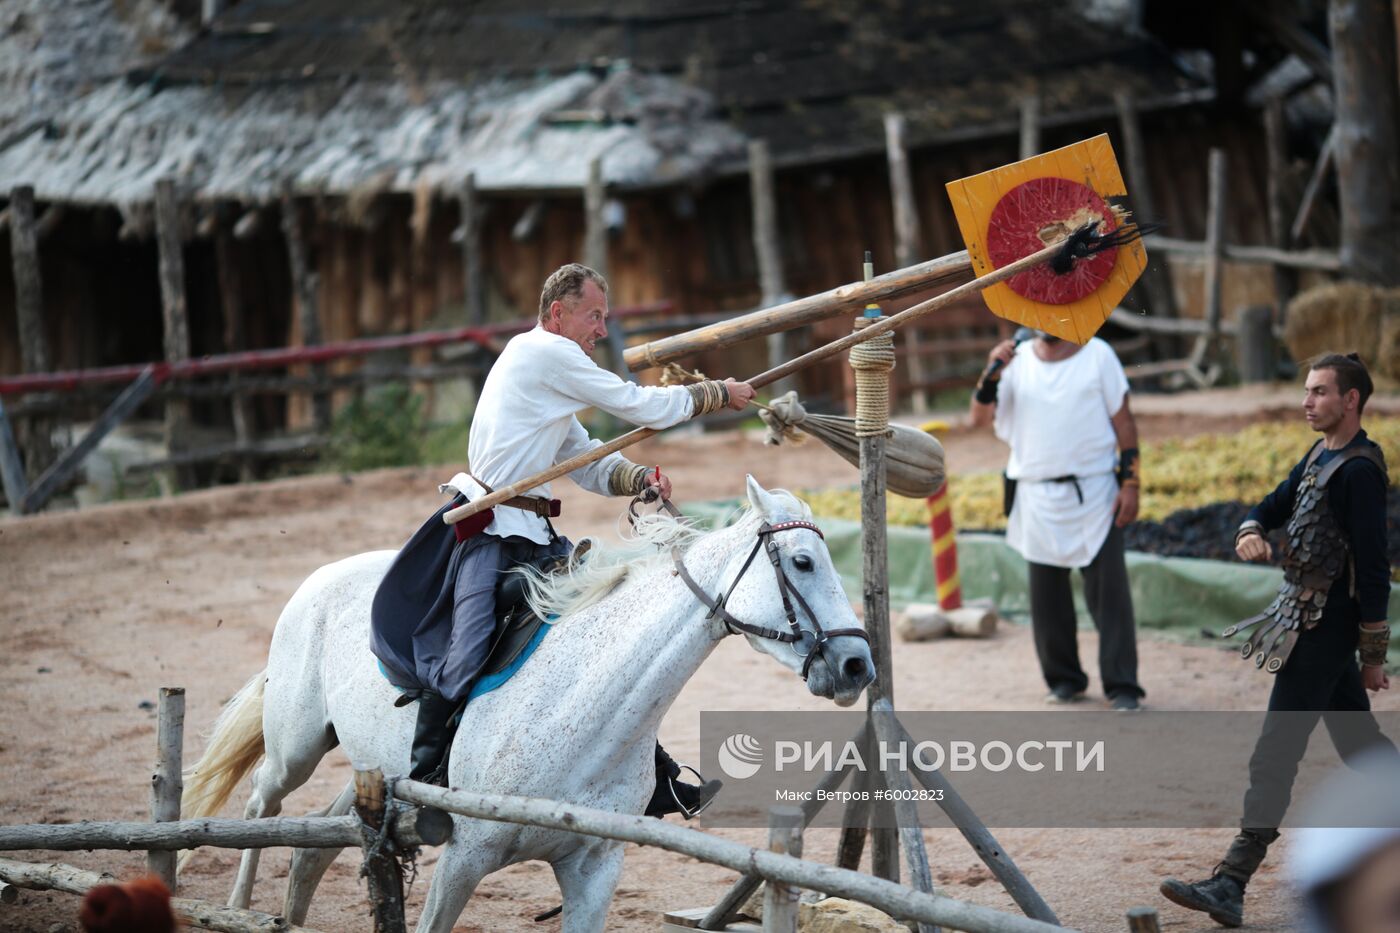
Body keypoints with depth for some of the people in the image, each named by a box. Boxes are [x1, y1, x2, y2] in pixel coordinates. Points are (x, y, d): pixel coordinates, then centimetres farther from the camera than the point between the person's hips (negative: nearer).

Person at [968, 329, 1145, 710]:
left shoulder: (1097, 354, 1)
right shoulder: (1016, 361, 5)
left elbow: (1123, 419, 1)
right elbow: (979, 418, -2)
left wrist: (1130, 482, -5)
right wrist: (992, 374, -18)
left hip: (1094, 493, -2)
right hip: (1038, 499, 2)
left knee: (1108, 589, -6)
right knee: (1047, 592, 7)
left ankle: (1122, 686, -3)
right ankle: (1064, 679, 20)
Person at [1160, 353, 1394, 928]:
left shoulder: (1360, 471, -17)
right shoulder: (1318, 457, 12)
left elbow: (1373, 571, -17)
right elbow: (1272, 507, 18)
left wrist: (1374, 656, -16)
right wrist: (1252, 532, -7)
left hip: (1323, 628, -10)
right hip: (1301, 617, 10)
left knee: (1275, 756, -11)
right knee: (1359, 742, 16)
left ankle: (1231, 886, -13)